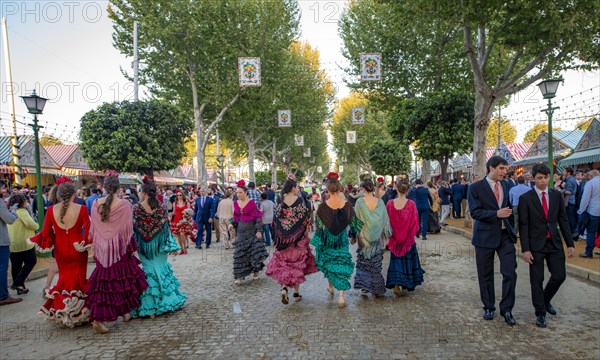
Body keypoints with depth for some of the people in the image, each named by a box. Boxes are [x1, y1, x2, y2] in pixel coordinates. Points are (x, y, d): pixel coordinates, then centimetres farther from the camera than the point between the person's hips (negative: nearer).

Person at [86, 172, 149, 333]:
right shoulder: (125, 205, -12)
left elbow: (93, 228, 5)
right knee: (123, 278, 14)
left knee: (103, 280, 10)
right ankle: (126, 312, 27)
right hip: (120, 248, -2)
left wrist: (97, 244, 18)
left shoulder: (96, 204, -2)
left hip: (102, 248, 3)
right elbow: (128, 229, -9)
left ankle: (97, 318, 3)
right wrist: (132, 248, 1)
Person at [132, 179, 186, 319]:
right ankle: (166, 301, 22)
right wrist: (171, 246, 0)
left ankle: (150, 307, 12)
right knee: (162, 269, 15)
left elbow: (133, 228, -10)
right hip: (159, 245, 2)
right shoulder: (162, 207, -6)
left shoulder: (136, 208, -12)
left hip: (145, 246, -2)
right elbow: (166, 228, -4)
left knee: (149, 271, 7)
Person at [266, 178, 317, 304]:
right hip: (299, 238, -2)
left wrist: (279, 238, 11)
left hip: (284, 238, 2)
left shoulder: (281, 202, -3)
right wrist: (306, 233, 6)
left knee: (284, 263, 11)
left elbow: (277, 220, 1)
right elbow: (305, 219, -9)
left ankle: (284, 287, -11)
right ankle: (296, 293, 17)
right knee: (297, 264, 10)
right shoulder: (300, 200, -10)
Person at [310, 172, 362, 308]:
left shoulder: (323, 207, -17)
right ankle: (341, 296, 0)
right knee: (342, 264, 7)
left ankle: (331, 287, 40)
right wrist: (354, 234, 19)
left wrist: (316, 241, 1)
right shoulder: (347, 205, -12)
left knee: (328, 262, 21)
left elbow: (319, 226, -10)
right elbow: (354, 222, 1)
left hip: (327, 239, -1)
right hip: (342, 239, 1)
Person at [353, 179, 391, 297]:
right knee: (376, 263, 10)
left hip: (364, 236, -1)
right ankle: (376, 289, 18)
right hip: (376, 237, 2)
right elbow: (385, 219, 0)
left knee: (363, 262, 14)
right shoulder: (380, 202, -7)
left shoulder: (359, 202, -12)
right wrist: (386, 234, 12)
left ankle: (364, 286, 10)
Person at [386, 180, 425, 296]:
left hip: (394, 238, 2)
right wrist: (411, 234, 5)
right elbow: (415, 222, -9)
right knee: (408, 259, 16)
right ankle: (408, 283, 26)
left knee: (396, 260, 11)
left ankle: (396, 284, 0)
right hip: (408, 239, -1)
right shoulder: (411, 204, -14)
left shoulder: (390, 204, -8)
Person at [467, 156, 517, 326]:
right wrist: (496, 214, -26)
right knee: (486, 275, 9)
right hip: (485, 236, -4)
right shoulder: (476, 188, -8)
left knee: (510, 273, -3)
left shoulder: (505, 186, 8)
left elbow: (509, 208, 19)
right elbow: (475, 212, -15)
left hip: (505, 235, 4)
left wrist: (512, 229, 16)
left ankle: (506, 309, 14)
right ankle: (489, 307, 27)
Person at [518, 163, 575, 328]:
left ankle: (545, 300, 35)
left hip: (555, 243, 4)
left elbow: (563, 220, 9)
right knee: (537, 280, 3)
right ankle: (540, 313, 18)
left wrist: (570, 244, 4)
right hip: (536, 245, -4)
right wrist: (525, 249, -12)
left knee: (559, 276, 8)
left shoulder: (557, 196, 6)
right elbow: (523, 225, -7)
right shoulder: (526, 198, -6)